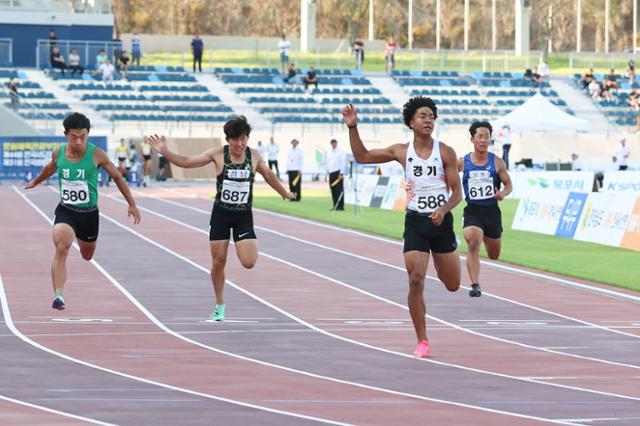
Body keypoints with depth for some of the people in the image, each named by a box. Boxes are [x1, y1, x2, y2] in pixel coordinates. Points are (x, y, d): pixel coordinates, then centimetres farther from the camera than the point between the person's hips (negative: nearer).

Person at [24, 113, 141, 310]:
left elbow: (117, 177, 1)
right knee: (61, 249, -27)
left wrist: (132, 204, 5)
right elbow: (50, 169, 20)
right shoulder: (58, 154, -6)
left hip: (89, 213, 0)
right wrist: (36, 181, 38)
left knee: (87, 256, 21)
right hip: (65, 211, 0)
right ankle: (58, 295, -33)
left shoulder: (96, 155, -13)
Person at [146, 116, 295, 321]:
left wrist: (285, 194, 29)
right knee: (218, 261, 3)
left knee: (248, 262, -16)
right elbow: (187, 162, -4)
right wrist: (165, 152, -16)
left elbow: (268, 175, 17)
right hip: (221, 213, 0)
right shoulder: (218, 155, -8)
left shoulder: (254, 156, -3)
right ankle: (220, 305, 21)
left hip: (244, 215, 0)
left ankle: (243, 246, 22)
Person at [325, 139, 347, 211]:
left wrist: (341, 174, -14)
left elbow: (343, 163, -8)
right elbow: (326, 163, 21)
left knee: (339, 190, -10)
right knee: (333, 190, 4)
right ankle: (335, 206, 9)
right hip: (331, 173, 6)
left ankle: (340, 206, -11)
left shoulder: (341, 152, -2)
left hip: (338, 172, -6)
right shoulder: (329, 153, 17)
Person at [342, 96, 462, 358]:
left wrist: (444, 209, -22)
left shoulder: (445, 152, -3)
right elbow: (362, 156, 8)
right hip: (415, 221, 0)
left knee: (452, 285, 11)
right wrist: (352, 127, -4)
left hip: (441, 221, 0)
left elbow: (457, 191, -3)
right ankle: (422, 341, -3)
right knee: (416, 281, -14)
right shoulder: (402, 152, 1)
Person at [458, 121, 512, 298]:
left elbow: (508, 184, 5)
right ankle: (475, 285, -27)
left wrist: (503, 194, -16)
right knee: (473, 245, -26)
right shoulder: (462, 162, -3)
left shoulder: (497, 162, -2)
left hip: (492, 211, 2)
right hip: (472, 211, -2)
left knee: (494, 256, 14)